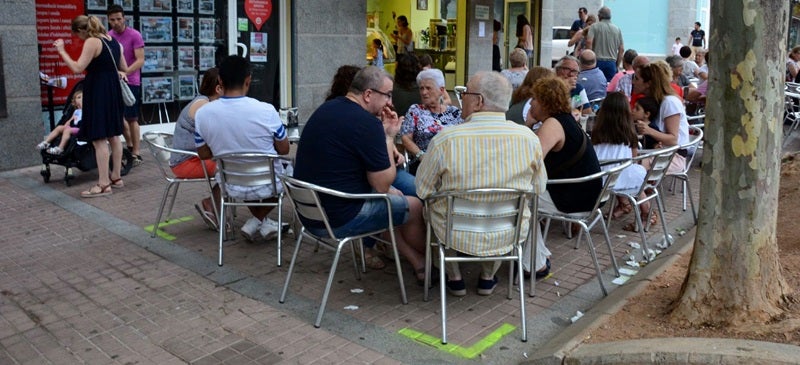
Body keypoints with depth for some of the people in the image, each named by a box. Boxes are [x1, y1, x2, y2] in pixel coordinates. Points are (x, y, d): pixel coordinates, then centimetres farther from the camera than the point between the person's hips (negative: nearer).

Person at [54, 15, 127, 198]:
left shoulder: (92, 42, -13)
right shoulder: (113, 41, 12)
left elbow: (78, 68, -19)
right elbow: (124, 69, 17)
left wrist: (61, 51, -11)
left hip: (98, 92, -9)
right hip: (113, 90, 9)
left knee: (98, 138, -7)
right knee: (113, 135, 14)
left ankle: (103, 184, -7)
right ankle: (116, 177, 22)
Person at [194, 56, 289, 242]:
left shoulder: (202, 114, -15)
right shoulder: (266, 110, -23)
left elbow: (204, 154, 1)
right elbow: (284, 150, -8)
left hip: (232, 187, 3)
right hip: (267, 185, -3)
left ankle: (262, 222, 30)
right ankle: (258, 220, 22)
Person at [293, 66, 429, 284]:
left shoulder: (327, 109, 6)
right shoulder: (367, 123, -22)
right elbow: (383, 185, -15)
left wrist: (383, 133, 3)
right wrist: (389, 136, -5)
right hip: (337, 219, -9)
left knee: (394, 194, 24)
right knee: (414, 206, 9)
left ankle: (418, 264, 29)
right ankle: (427, 260, 36)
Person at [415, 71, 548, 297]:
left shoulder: (444, 140, -19)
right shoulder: (529, 138, -11)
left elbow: (423, 190, -6)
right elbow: (538, 188, 2)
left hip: (457, 237, -2)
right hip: (510, 235, 3)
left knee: (431, 205, 28)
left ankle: (454, 278, 30)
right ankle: (488, 278, 36)